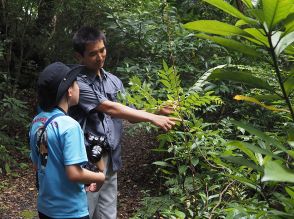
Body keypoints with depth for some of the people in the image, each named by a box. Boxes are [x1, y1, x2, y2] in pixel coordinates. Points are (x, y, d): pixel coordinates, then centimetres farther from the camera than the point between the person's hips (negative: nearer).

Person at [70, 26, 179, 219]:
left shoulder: (114, 81, 10)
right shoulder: (77, 82, -13)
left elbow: (129, 114, 11)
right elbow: (110, 109, -20)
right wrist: (153, 118, -20)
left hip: (111, 162, 6)